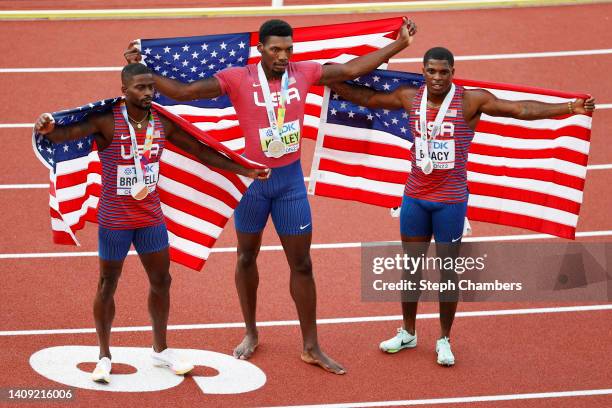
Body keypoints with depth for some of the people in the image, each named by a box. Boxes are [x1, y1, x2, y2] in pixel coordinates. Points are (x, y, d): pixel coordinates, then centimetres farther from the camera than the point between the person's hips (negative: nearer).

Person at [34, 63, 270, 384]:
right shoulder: (106, 122, -19)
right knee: (108, 284, 7)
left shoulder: (163, 123, -3)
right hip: (114, 219, -5)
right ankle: (104, 357, 21)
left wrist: (245, 171, 7)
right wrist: (48, 129, -56)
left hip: (151, 216, 5)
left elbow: (201, 151, 7)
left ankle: (160, 350, 32)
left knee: (161, 281, 13)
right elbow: (67, 133, -32)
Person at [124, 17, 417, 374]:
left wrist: (399, 45, -2)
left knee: (302, 264, 4)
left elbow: (353, 69, 1)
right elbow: (183, 92, -16)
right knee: (247, 257, 14)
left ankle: (312, 347, 13)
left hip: (291, 178, 2)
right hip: (252, 178, -1)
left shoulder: (303, 73, -5)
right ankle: (251, 334, 33)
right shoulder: (237, 79, -14)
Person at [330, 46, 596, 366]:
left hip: (450, 200, -3)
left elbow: (521, 109, -20)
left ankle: (444, 340, 19)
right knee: (411, 266, 13)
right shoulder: (410, 98, -2)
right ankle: (407, 333, 29)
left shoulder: (471, 100, -13)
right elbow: (367, 98, 13)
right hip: (415, 196, 3)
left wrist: (569, 108, -28)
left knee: (448, 269, 6)